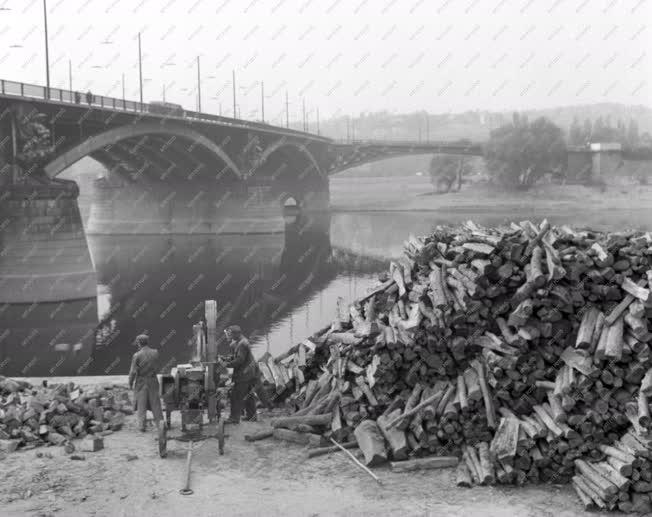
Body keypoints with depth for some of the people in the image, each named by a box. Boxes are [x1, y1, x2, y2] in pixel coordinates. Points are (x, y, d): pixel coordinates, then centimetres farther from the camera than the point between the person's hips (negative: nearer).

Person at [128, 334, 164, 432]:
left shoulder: (137, 355, -12)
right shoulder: (155, 353, -2)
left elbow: (133, 371, -11)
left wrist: (130, 383, 1)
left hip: (141, 381, -3)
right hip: (153, 381, 3)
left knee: (141, 405, 6)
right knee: (155, 403, 11)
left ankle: (142, 425, 6)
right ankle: (160, 423, 10)